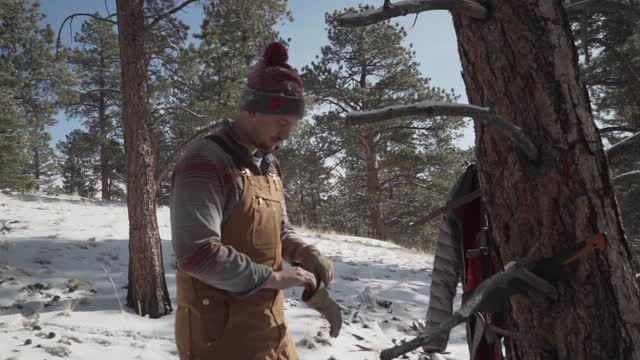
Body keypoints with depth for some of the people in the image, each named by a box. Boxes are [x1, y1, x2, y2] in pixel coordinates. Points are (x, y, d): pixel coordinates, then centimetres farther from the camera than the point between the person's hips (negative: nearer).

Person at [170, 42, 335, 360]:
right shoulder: (204, 164, -18)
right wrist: (273, 277, -21)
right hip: (221, 334, -8)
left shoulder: (268, 164, 10)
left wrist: (304, 253, -3)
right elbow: (195, 253, -26)